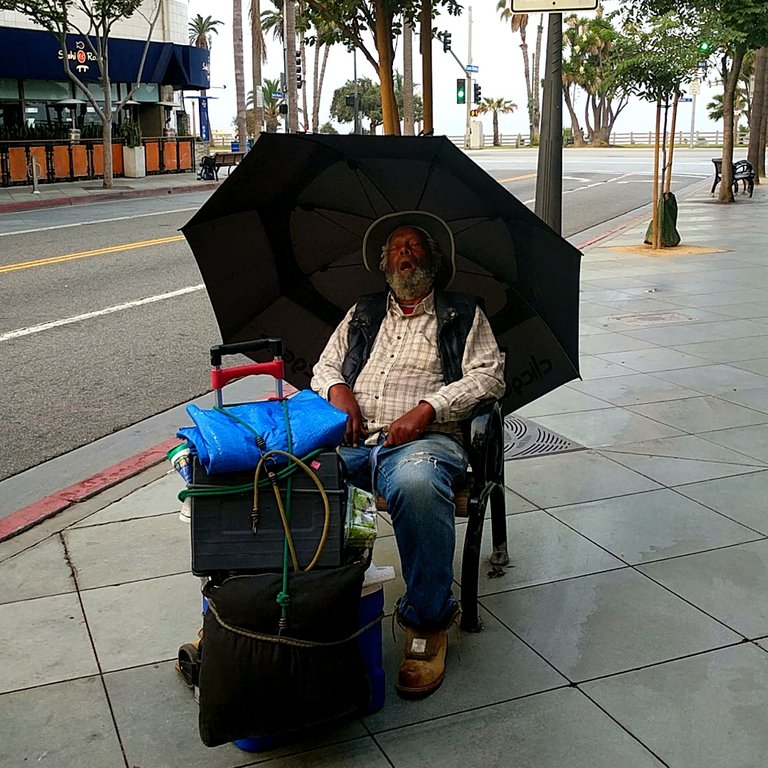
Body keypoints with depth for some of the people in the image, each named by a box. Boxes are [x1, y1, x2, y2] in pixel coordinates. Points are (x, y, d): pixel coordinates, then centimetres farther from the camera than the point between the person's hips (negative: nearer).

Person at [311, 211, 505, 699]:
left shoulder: (464, 315, 19)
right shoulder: (362, 315, 30)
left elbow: (488, 376, 5)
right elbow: (324, 367, 28)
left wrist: (426, 409, -10)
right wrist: (339, 391, 2)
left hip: (424, 439, -3)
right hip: (352, 439, 4)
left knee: (416, 484, -41)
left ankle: (429, 622, -23)